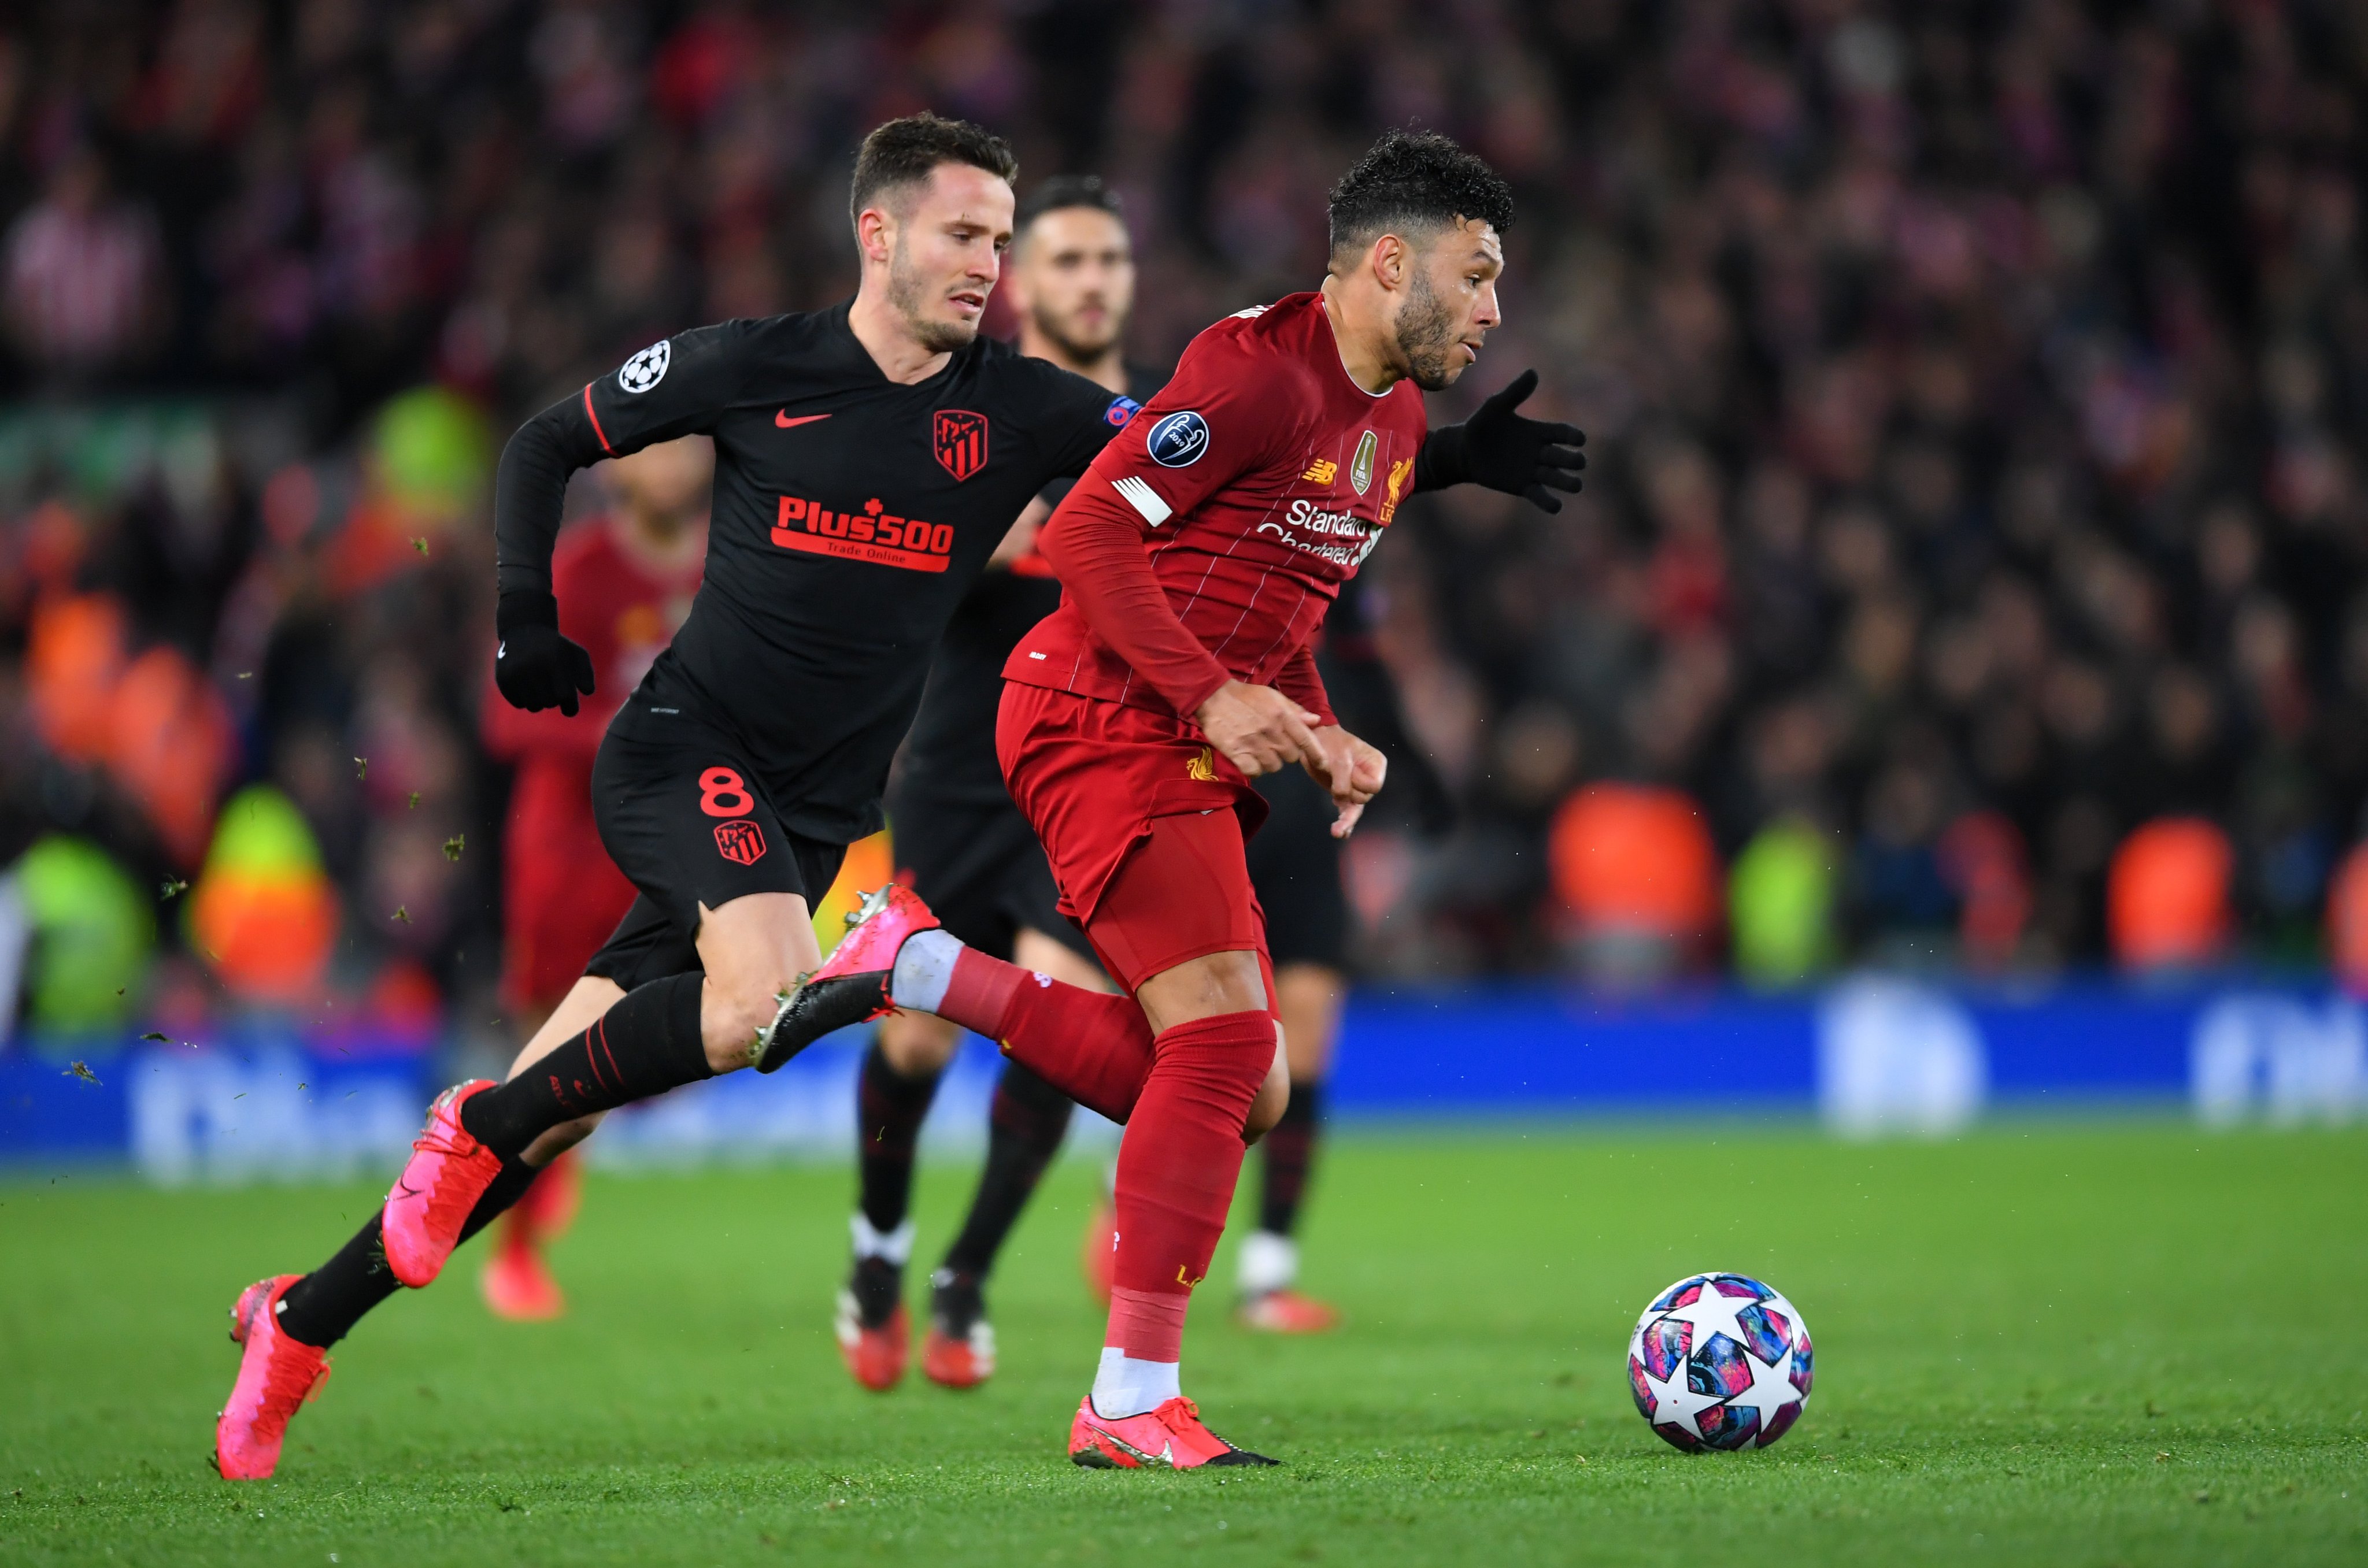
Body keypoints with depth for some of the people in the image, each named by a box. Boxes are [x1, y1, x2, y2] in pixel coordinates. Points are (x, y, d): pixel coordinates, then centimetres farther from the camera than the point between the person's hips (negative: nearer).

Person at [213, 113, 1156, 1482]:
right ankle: (477, 1125, -12)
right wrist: (526, 621, 0)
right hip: (687, 750, -3)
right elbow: (550, 441, 9)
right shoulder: (753, 368, -3)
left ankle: (303, 1319, 16)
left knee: (547, 1118, 2)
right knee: (767, 993, -33)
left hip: (810, 822, 3)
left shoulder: (1015, 408, 2)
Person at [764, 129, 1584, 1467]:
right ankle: (1133, 1404, -14)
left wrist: (1323, 737, 7)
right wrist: (1211, 693, -23)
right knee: (1227, 1034, -18)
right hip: (1103, 716, -10)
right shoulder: (1261, 368, -13)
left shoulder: (1397, 423, 17)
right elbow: (1091, 531, -16)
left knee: (1237, 1090, 3)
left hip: (1193, 753, 10)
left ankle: (922, 967, 9)